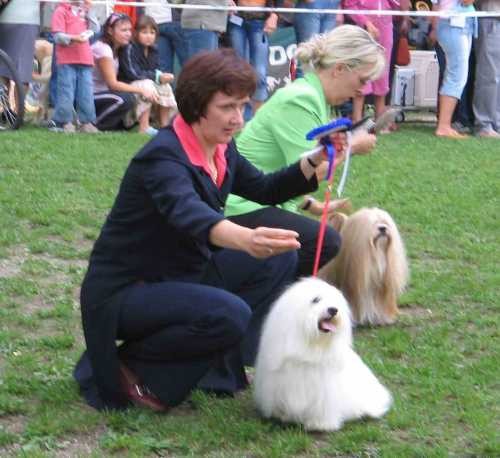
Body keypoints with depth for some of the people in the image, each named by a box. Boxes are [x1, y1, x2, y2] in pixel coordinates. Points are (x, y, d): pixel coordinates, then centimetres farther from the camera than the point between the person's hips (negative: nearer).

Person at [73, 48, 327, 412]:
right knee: (229, 314, -32)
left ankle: (223, 366, 3)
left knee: (280, 258, 2)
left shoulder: (221, 149, 1)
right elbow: (188, 214, -47)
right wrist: (248, 239, -66)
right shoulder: (164, 156, -26)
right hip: (122, 291, -9)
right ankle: (126, 367, -10)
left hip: (179, 276, 9)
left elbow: (266, 190, 16)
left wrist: (313, 163, -3)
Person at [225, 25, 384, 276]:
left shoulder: (315, 98, 14)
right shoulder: (299, 101, -17)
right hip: (244, 209, -10)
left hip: (268, 205, 10)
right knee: (326, 243, -26)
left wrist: (313, 206, 11)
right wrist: (351, 147, -11)